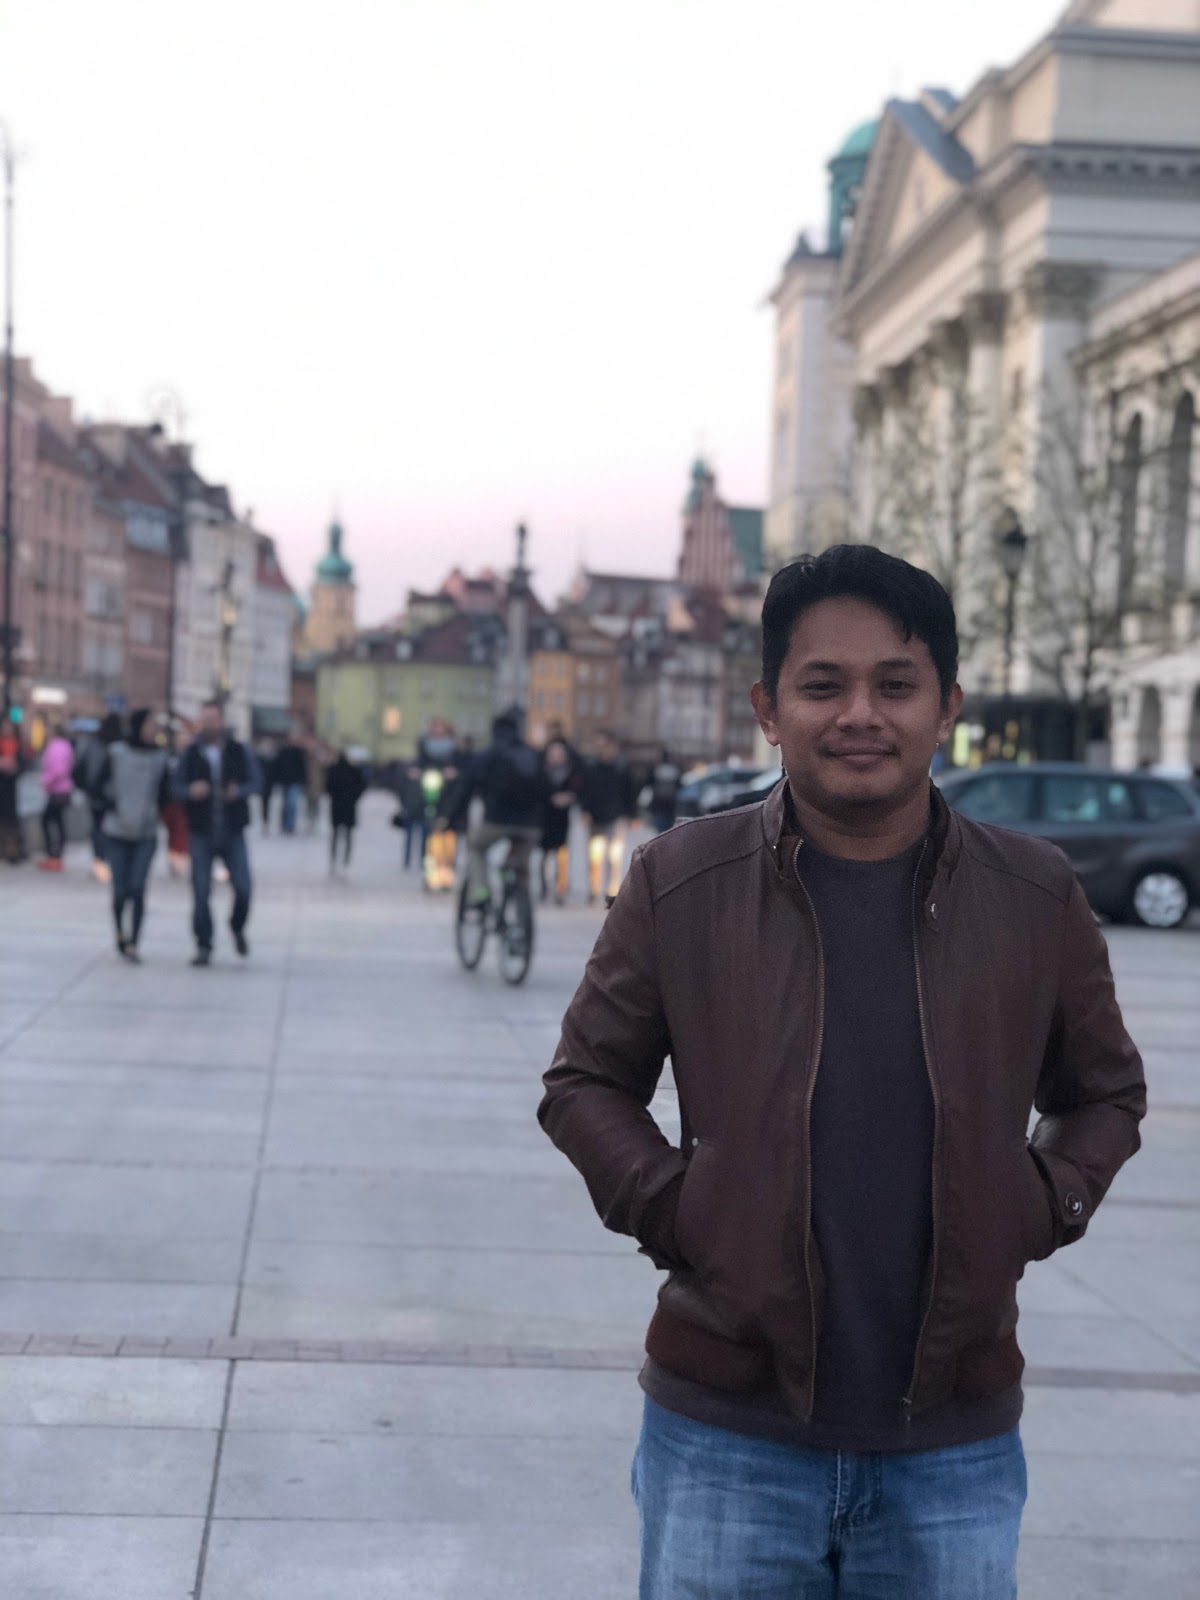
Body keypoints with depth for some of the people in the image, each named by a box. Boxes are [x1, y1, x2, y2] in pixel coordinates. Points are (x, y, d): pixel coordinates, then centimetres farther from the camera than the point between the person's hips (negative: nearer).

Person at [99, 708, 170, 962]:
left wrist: (155, 813, -1)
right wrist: (113, 810, -2)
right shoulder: (116, 752, -3)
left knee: (138, 888, -10)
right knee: (121, 889, 1)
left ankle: (132, 943, -3)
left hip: (146, 835, 1)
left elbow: (166, 792, 11)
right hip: (117, 832, -1)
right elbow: (103, 785, 2)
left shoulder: (159, 755, 2)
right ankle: (120, 931, 28)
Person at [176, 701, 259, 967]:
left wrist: (239, 790, -18)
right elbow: (177, 786, 4)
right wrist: (191, 791, -18)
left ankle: (238, 927, 24)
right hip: (201, 834, 0)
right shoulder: (191, 753, 4)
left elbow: (254, 782, 3)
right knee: (201, 891, -2)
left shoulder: (239, 751, 3)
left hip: (233, 833, 0)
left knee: (243, 887, -5)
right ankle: (203, 945, 7)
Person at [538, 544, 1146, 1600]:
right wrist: (666, 1205, -8)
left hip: (957, 1445, 1)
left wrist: (1043, 1205, -2)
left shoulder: (1038, 898, 0)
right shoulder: (681, 882, -4)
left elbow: (1105, 1090, 15)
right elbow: (587, 1081, 7)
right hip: (727, 1440, -1)